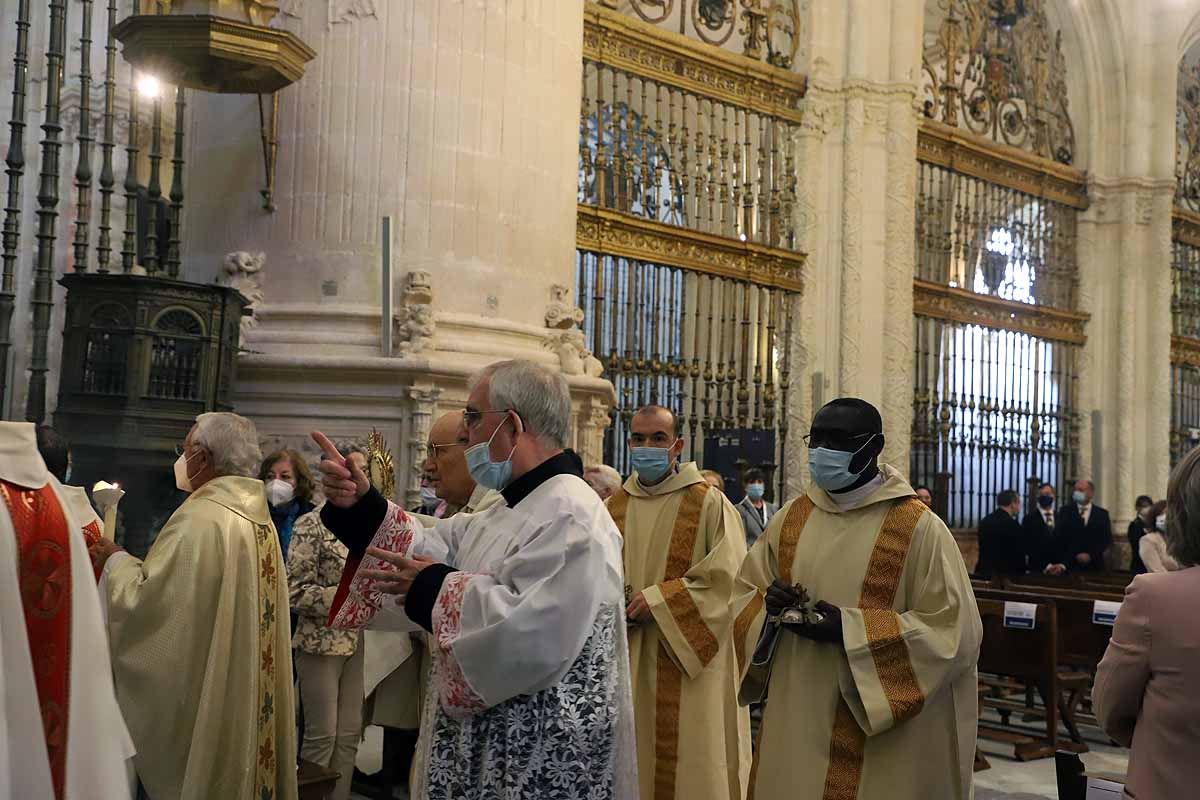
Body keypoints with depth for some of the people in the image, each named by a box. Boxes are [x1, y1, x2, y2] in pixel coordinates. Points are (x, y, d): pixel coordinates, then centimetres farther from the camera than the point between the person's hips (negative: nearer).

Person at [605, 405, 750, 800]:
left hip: (688, 665, -4)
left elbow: (728, 580, -12)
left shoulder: (709, 503, -6)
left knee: (690, 764, 0)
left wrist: (656, 601, -15)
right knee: (635, 761, 9)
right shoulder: (614, 507, 10)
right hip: (626, 667, 5)